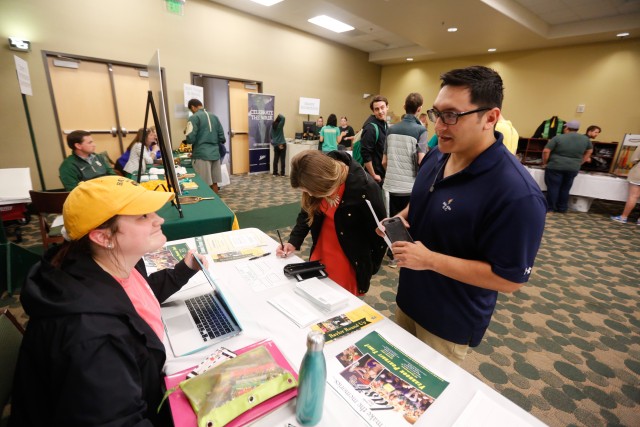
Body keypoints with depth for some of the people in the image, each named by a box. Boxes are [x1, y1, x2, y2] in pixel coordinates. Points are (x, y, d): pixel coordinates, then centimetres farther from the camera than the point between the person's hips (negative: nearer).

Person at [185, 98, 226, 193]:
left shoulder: (194, 118, -6)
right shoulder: (214, 117, 11)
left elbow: (190, 139, -11)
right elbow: (222, 138, 10)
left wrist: (187, 132, 10)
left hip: (202, 155, -6)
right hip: (215, 153, 6)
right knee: (214, 182, 13)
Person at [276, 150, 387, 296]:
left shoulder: (364, 189, -30)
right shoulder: (319, 178, -13)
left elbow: (379, 233, -16)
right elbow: (307, 212, 4)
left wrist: (371, 269, -4)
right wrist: (294, 241, -6)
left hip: (350, 261, -5)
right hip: (320, 254, 5)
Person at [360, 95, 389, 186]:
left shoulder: (385, 124, 9)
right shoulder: (371, 128, -18)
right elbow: (365, 154, -23)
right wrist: (373, 175, -18)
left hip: (383, 173, 9)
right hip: (374, 175, -8)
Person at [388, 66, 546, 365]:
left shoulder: (518, 193, -29)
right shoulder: (435, 157, -4)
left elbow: (510, 279, -25)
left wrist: (431, 260, -29)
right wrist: (400, 218, -8)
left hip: (451, 322, -7)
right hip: (409, 297, 7)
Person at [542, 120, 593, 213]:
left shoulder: (558, 138, -7)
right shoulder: (585, 139, 9)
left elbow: (546, 151, -12)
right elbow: (589, 151, 22)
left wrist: (544, 163, -1)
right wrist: (579, 163, 28)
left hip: (555, 167, -4)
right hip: (573, 169, 4)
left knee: (553, 187, 1)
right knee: (565, 189, 12)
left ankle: (550, 208, 3)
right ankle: (562, 208, 17)